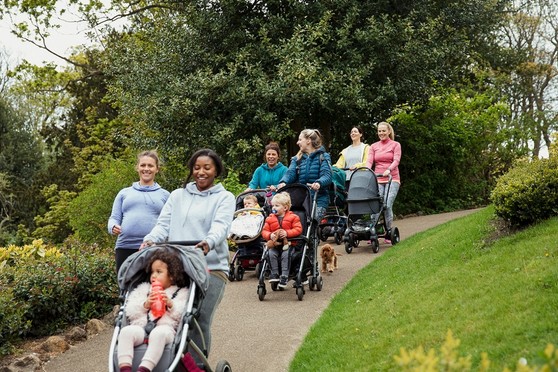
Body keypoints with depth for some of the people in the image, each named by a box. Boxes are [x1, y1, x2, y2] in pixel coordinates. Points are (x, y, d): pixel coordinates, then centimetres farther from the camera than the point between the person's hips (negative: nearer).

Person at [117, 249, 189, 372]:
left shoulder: (180, 293, 20)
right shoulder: (143, 290, 30)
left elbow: (183, 315, 4)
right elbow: (131, 312, 17)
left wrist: (171, 304, -9)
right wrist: (145, 305, 0)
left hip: (164, 327, -3)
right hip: (141, 327, 3)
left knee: (158, 334, -39)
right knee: (126, 331, -29)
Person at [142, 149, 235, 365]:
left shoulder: (224, 198, 10)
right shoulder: (178, 195, 21)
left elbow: (221, 225, -8)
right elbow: (164, 224, 12)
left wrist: (209, 242, -30)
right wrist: (150, 239, -11)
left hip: (211, 268, -3)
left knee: (199, 320, -11)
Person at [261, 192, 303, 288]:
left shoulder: (293, 217, 2)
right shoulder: (270, 219, 11)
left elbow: (298, 229, -7)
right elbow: (264, 231, 7)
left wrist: (287, 233, -20)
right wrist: (270, 235, -16)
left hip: (288, 242, -3)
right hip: (274, 244, 3)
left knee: (285, 254, -29)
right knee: (271, 253, -24)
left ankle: (284, 275, -25)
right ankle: (274, 273, -15)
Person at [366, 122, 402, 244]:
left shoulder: (395, 145, 7)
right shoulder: (374, 146, 15)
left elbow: (396, 160, -6)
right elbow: (369, 161, 3)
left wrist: (388, 170, -25)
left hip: (392, 179, -3)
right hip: (377, 179, 3)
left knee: (387, 205, -13)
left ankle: (389, 233, -3)